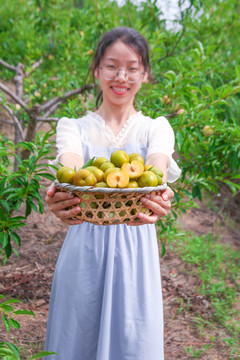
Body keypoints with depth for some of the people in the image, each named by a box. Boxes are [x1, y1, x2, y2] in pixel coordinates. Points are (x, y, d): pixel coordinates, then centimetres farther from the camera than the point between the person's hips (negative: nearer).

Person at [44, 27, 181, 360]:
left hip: (135, 251, 0)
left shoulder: (157, 128, 5)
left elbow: (158, 167, -17)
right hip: (84, 248, 0)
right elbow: (70, 167, -16)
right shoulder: (73, 126, 5)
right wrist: (62, 195, -41)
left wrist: (157, 196, -41)